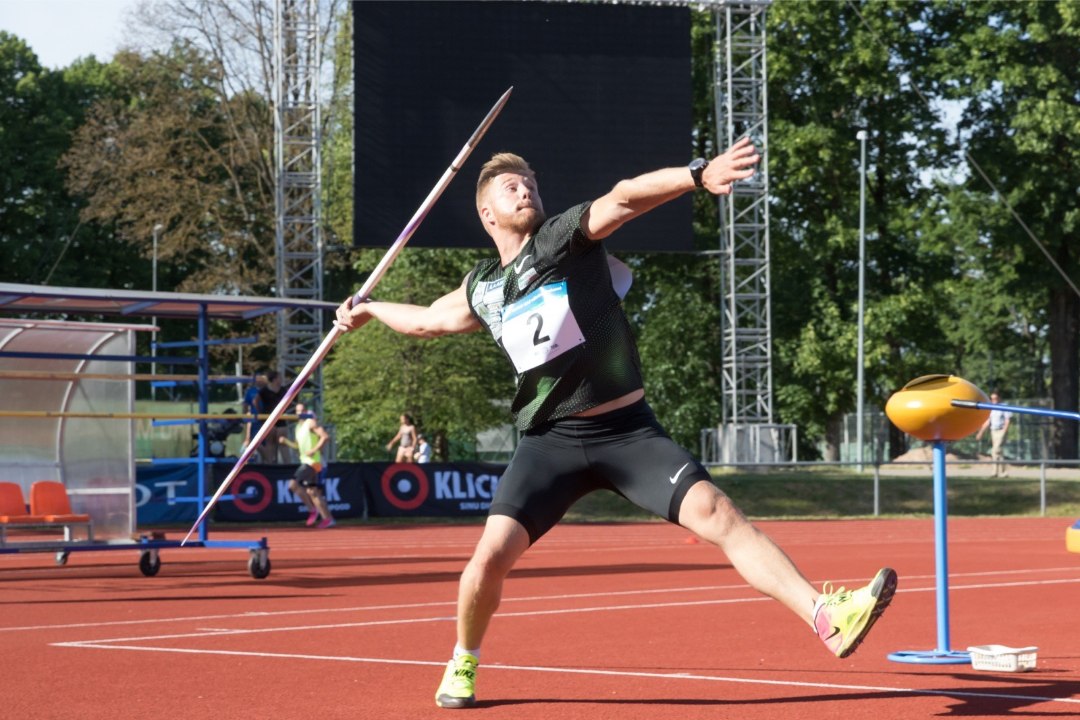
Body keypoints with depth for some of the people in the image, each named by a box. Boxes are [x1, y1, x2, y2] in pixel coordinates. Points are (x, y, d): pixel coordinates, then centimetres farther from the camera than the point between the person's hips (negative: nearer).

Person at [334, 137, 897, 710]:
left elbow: (625, 197, -17)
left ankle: (826, 617, -27)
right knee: (491, 554, -12)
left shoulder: (565, 236, 2)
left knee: (715, 512, -19)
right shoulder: (481, 289, 13)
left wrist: (699, 174, -34)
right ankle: (464, 664, 16)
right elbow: (427, 319, 36)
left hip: (628, 431, -2)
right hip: (549, 441, 2)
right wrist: (369, 309, 49)